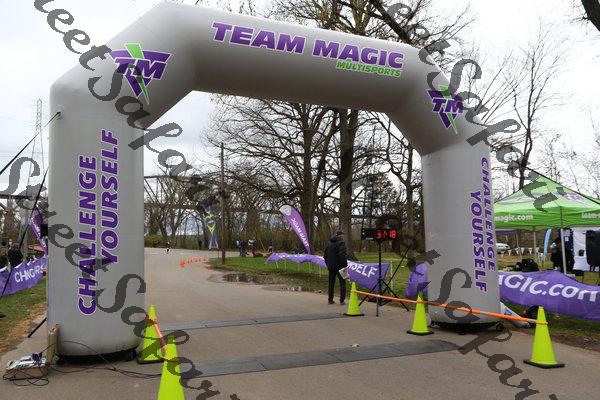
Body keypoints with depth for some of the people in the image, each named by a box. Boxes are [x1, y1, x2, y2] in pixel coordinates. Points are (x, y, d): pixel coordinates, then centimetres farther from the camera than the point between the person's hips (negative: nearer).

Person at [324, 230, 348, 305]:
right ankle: (342, 300, -2)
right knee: (342, 283, 2)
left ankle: (330, 300, 16)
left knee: (331, 283, 13)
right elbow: (342, 255, -22)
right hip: (339, 266, -6)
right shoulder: (341, 243, -12)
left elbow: (325, 255, 16)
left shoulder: (329, 243, 11)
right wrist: (345, 265, -18)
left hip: (331, 266, 7)